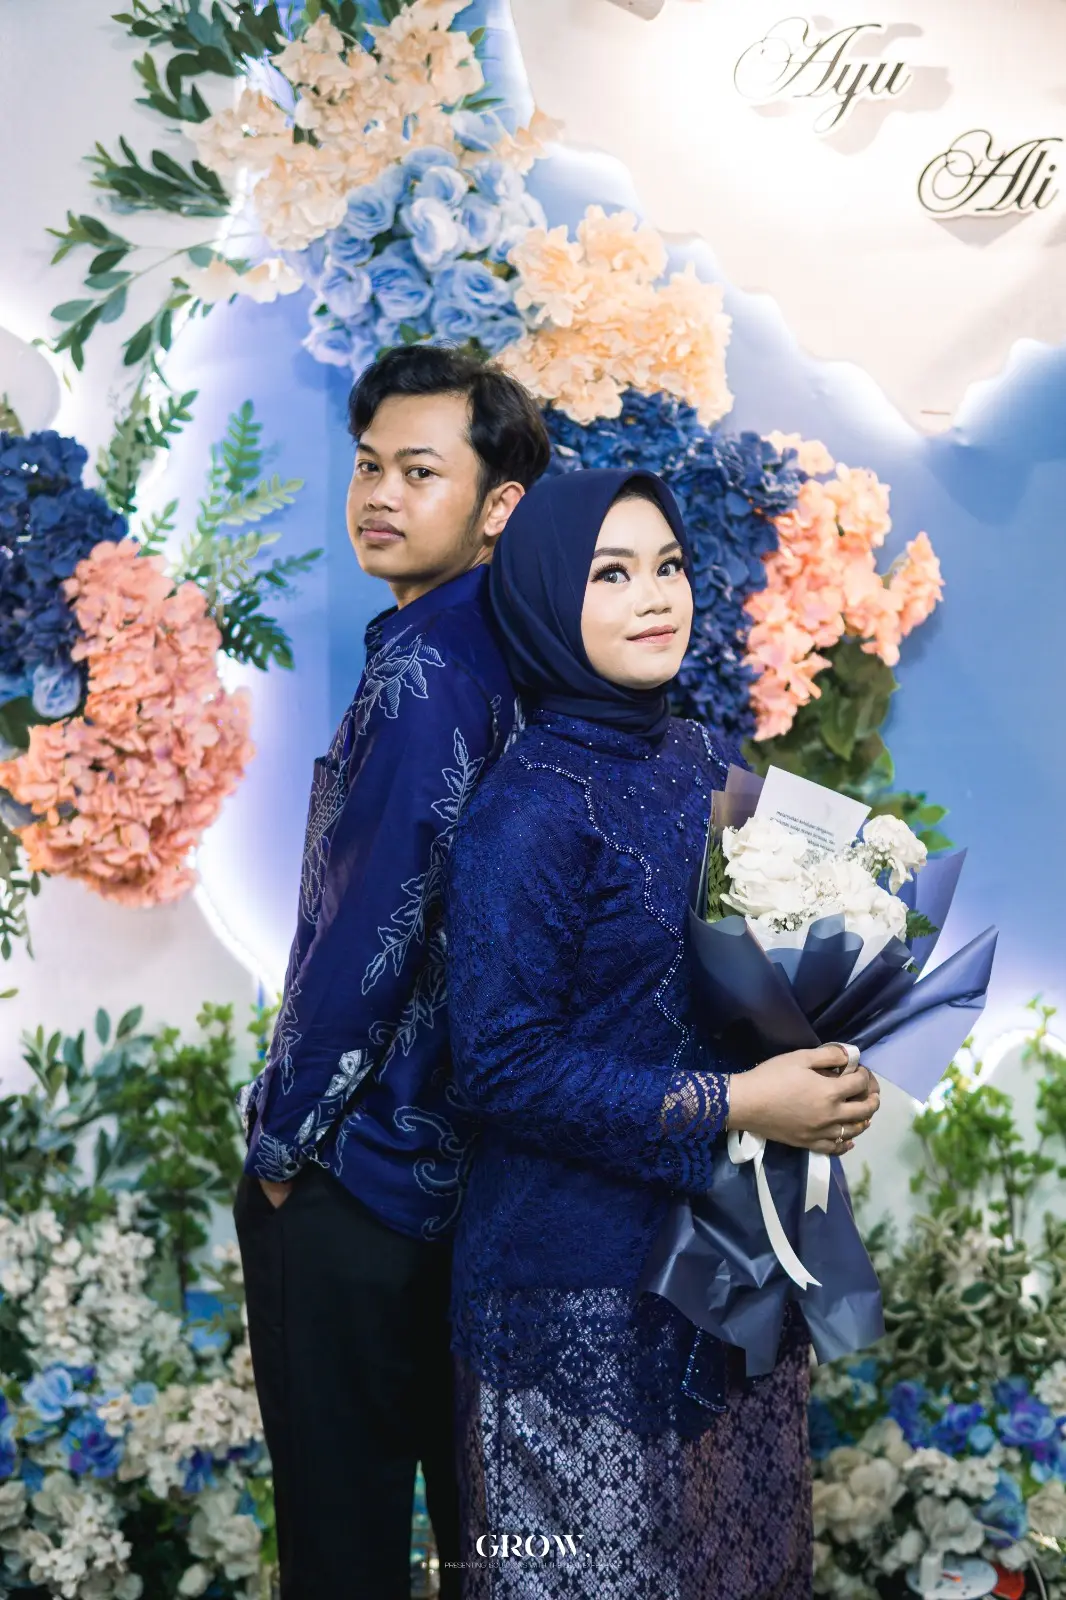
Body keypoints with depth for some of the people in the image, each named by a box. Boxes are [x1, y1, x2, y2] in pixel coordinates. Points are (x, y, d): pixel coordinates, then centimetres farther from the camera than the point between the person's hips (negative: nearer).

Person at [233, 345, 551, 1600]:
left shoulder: (423, 670, -19)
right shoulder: (507, 653, 6)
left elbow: (368, 932, -23)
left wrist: (284, 1133, -10)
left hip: (357, 1168, -8)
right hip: (464, 1154, 8)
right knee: (462, 1478, 20)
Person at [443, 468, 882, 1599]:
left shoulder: (702, 764, 5)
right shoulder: (528, 807, -17)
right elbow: (503, 1062, -20)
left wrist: (823, 1074, -4)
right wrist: (731, 1105, -20)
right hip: (588, 1277, -7)